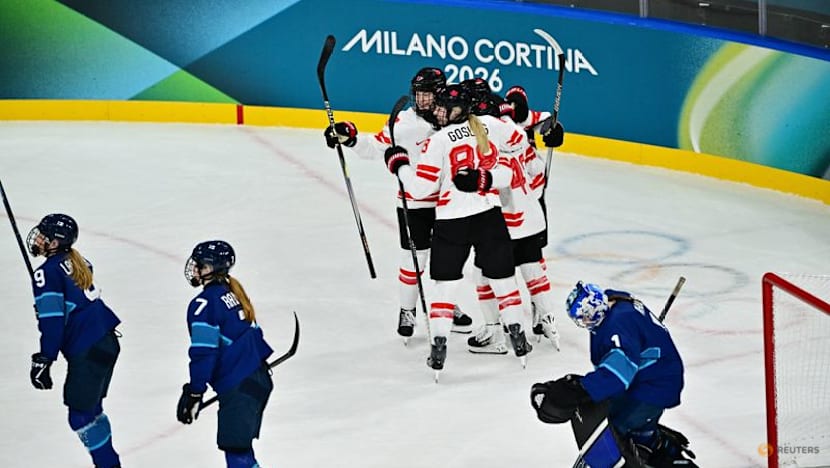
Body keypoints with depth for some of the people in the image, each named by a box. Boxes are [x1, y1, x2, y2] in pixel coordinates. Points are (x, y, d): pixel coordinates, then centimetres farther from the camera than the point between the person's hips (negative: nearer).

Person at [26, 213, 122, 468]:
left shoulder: (47, 273, -14)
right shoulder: (76, 263, 12)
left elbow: (52, 322, -18)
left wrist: (43, 360, -14)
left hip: (87, 352, -9)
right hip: (108, 342, 9)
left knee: (81, 416, -1)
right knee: (91, 408, 20)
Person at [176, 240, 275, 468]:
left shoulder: (204, 304, -14)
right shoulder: (231, 293, 13)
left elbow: (204, 353, -19)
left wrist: (194, 392, -15)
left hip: (238, 386, -9)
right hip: (259, 378, 9)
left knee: (235, 447, -7)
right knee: (240, 445, 18)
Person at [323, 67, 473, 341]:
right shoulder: (404, 122, -12)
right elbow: (376, 148, -10)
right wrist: (350, 137, -23)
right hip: (413, 202, -3)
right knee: (413, 257, 2)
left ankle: (448, 306, 34)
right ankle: (407, 311, 19)